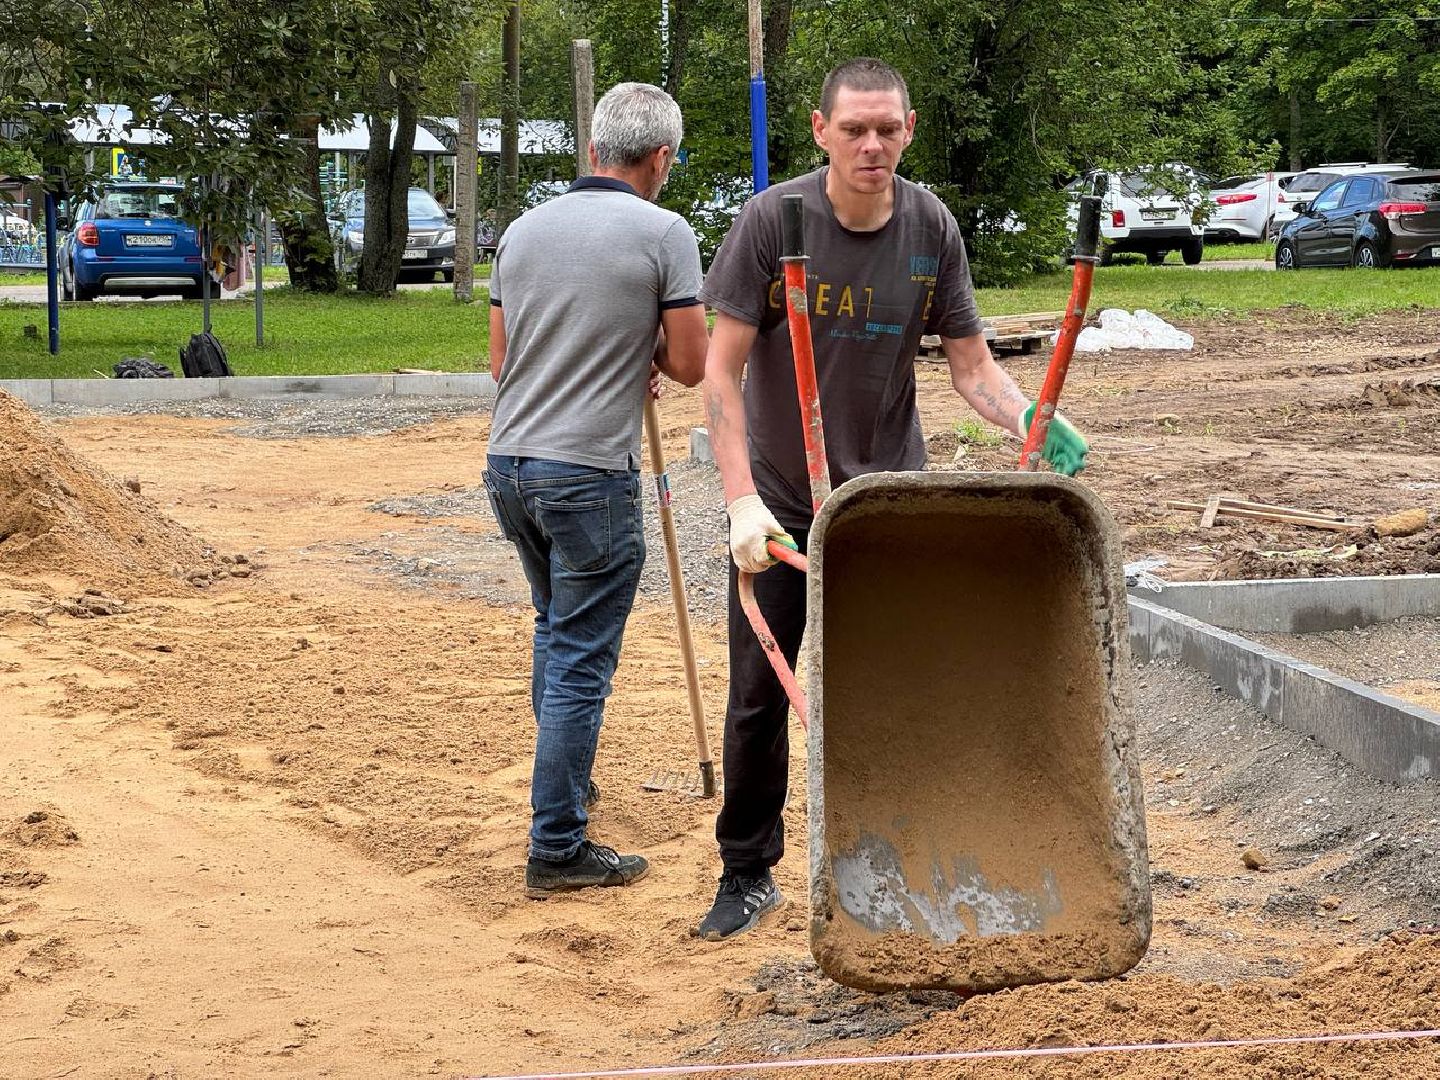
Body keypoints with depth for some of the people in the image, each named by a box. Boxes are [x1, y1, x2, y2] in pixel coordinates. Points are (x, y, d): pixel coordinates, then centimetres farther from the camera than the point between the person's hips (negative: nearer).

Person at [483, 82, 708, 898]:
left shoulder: (524, 229, 10)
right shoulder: (663, 233, -9)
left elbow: (502, 361, 15)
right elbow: (690, 365, -7)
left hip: (510, 464, 7)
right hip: (591, 473, -7)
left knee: (557, 627, 26)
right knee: (582, 658, 0)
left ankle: (567, 784, 39)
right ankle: (558, 848, 3)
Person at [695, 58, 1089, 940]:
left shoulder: (931, 229, -6)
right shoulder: (773, 220, -13)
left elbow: (972, 363, -2)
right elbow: (722, 369, -13)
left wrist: (1029, 419, -24)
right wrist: (742, 499, -23)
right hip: (781, 499, -1)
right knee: (759, 692, 5)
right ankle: (748, 875, 20)